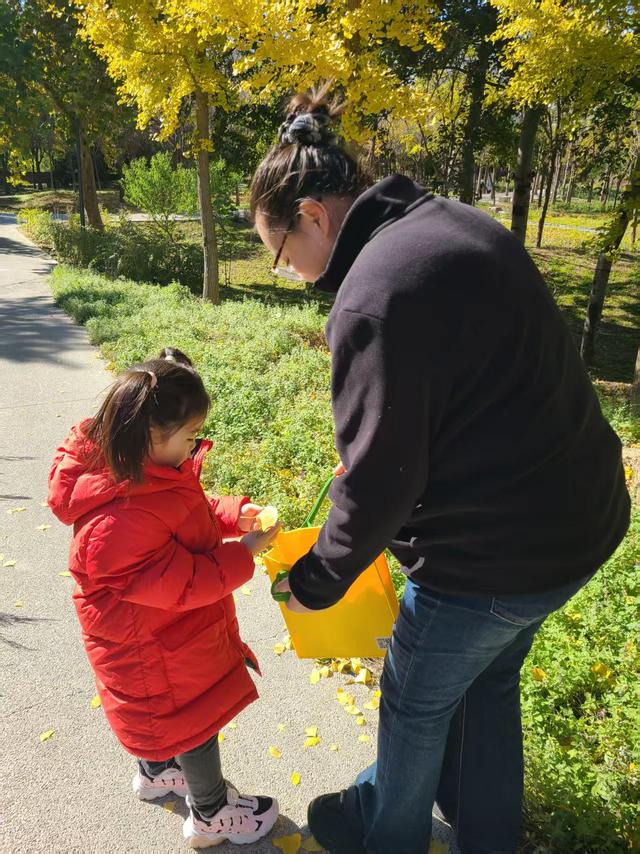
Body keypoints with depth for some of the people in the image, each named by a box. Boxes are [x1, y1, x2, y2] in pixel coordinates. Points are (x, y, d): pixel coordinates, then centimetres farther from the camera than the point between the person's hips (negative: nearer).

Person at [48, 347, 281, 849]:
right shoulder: (120, 520, -39)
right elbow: (182, 583, -33)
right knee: (198, 721, 13)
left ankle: (156, 773, 58)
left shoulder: (145, 473, -9)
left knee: (161, 714, 31)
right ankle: (211, 816, 38)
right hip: (159, 653, -9)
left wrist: (233, 516, -8)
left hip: (159, 636, 9)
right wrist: (244, 553, -26)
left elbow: (185, 518, 6)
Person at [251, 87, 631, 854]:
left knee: (416, 703, 19)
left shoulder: (373, 295, -24)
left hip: (490, 551, -8)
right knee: (489, 682, 29)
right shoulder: (458, 225, 5)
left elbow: (380, 477, -22)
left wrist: (316, 581, -5)